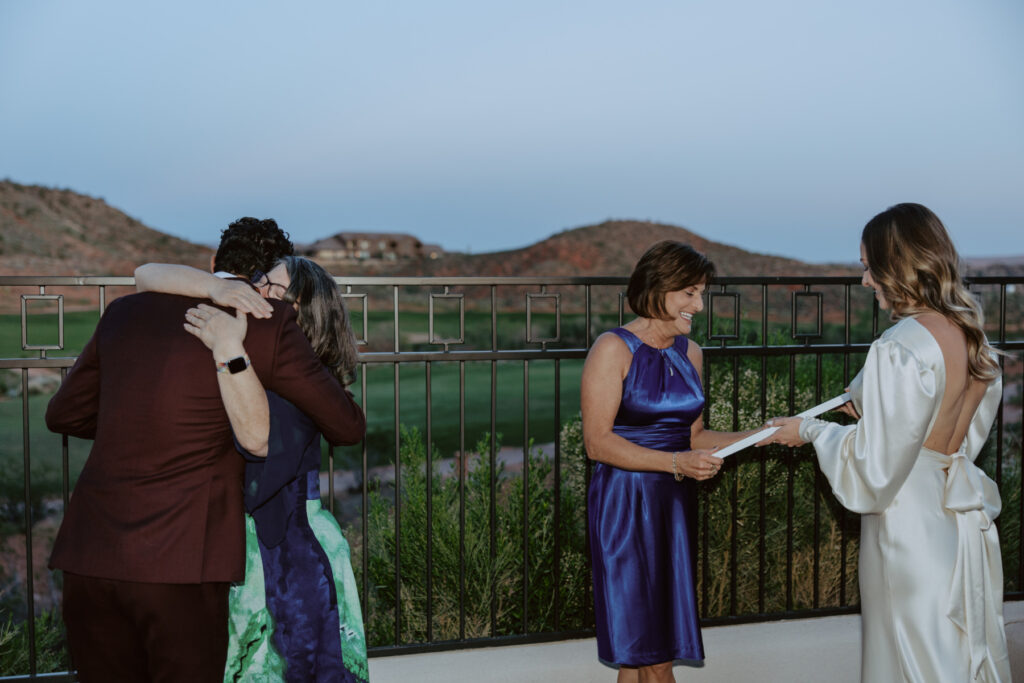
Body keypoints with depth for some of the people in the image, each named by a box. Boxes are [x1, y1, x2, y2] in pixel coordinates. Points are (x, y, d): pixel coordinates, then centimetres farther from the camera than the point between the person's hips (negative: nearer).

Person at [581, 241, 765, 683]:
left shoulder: (690, 354, 12)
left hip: (675, 505, 6)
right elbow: (597, 442, -14)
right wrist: (675, 463, -22)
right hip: (626, 507, -6)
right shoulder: (614, 349, -8)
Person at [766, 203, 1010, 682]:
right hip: (963, 520, 8)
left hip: (912, 528, -8)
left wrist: (811, 431, -3)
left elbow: (874, 465, -18)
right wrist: (871, 404, 18)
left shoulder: (899, 350, -23)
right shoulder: (971, 336, 3)